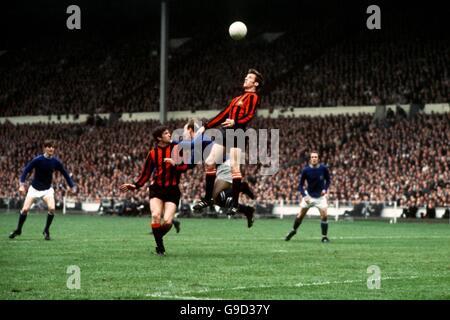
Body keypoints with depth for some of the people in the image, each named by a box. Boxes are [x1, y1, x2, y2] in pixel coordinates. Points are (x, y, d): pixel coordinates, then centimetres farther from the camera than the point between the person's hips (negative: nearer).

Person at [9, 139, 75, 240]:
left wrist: (72, 186, 4)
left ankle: (46, 230, 1)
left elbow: (65, 173, 4)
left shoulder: (56, 162, -9)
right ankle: (18, 230, 15)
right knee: (25, 209, -9)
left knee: (51, 208, -21)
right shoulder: (37, 160, -17)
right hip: (34, 188, -1)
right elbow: (26, 170, -14)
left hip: (47, 189, 1)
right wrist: (22, 185, -23)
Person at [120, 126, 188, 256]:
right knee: (156, 216, -21)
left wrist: (175, 164, -21)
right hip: (157, 188, 1)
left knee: (167, 221, -14)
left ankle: (158, 236, 19)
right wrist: (135, 185, -1)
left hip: (172, 190, -1)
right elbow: (146, 173, 10)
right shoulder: (153, 153, 5)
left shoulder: (176, 148, 1)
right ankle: (160, 247, -9)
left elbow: (185, 166, -3)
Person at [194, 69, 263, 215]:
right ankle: (207, 198, 12)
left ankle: (235, 204, -7)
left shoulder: (253, 97, 2)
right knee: (210, 162, 3)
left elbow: (249, 116, -13)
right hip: (224, 131, 8)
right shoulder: (237, 98, 27)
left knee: (234, 167, -12)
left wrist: (234, 122, -30)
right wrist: (205, 127, 25)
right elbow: (223, 115, 28)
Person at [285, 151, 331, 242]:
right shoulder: (306, 170, -12)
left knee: (324, 216, -14)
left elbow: (328, 180, 5)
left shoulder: (323, 168, -10)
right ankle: (293, 231, 29)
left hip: (320, 196, 0)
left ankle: (324, 236, -2)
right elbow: (300, 185, -5)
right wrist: (304, 196, -18)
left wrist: (325, 189, -13)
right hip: (309, 196, 0)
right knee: (300, 215, 3)